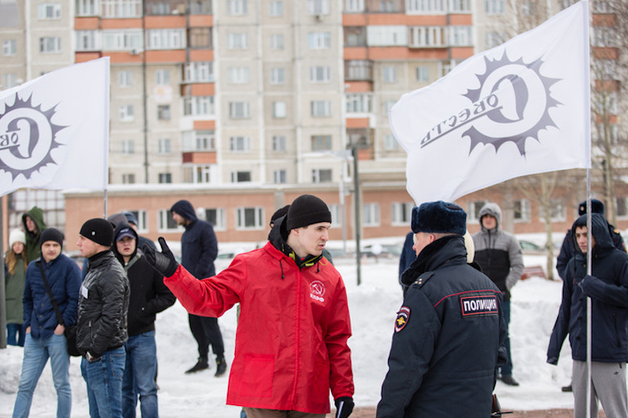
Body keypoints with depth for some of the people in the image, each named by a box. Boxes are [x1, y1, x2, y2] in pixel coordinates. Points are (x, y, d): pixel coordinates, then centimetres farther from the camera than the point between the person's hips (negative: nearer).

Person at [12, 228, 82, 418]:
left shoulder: (69, 266, -4)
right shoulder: (32, 268, 12)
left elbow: (75, 300, -8)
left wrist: (63, 324, -13)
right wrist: (28, 324, 9)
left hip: (58, 334, -5)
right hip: (35, 335, 5)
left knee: (61, 385, 3)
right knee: (25, 384, 5)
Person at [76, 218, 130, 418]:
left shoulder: (112, 274, -17)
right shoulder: (95, 269, 15)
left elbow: (111, 319, -24)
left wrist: (94, 350, -18)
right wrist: (87, 351, 15)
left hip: (105, 357, -10)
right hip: (92, 357, 10)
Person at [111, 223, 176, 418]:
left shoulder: (149, 265, -3)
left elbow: (168, 296, 1)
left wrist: (146, 309, -10)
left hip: (143, 336, -2)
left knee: (146, 390, -1)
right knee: (123, 391, 11)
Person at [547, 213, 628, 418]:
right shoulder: (574, 264, 12)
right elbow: (565, 309, 15)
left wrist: (596, 287, -16)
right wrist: (554, 347, 12)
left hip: (610, 353, -5)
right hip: (580, 351, 6)